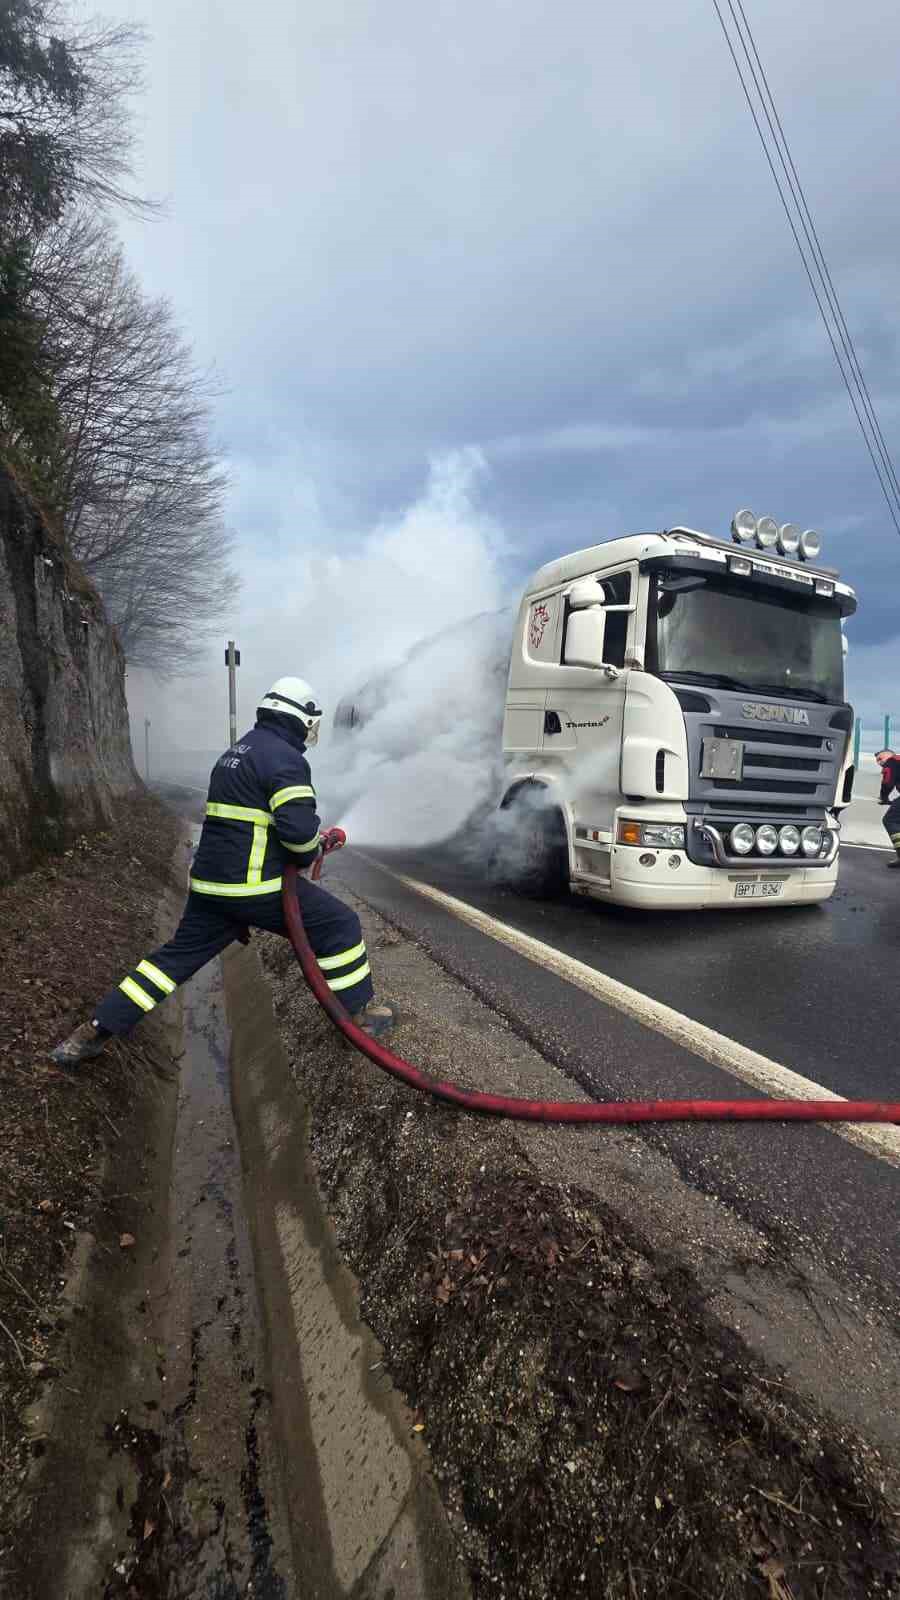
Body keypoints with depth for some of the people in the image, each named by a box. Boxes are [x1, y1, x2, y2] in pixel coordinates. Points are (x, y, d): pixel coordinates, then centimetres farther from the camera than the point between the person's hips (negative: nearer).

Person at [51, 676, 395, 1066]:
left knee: (177, 955, 19)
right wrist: (310, 855, -2)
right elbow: (299, 827, -23)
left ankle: (96, 1031, 23)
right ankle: (360, 1013, 14)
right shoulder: (287, 758, -13)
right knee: (340, 925, 5)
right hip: (258, 887, -8)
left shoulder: (236, 752, 18)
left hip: (211, 882, 9)